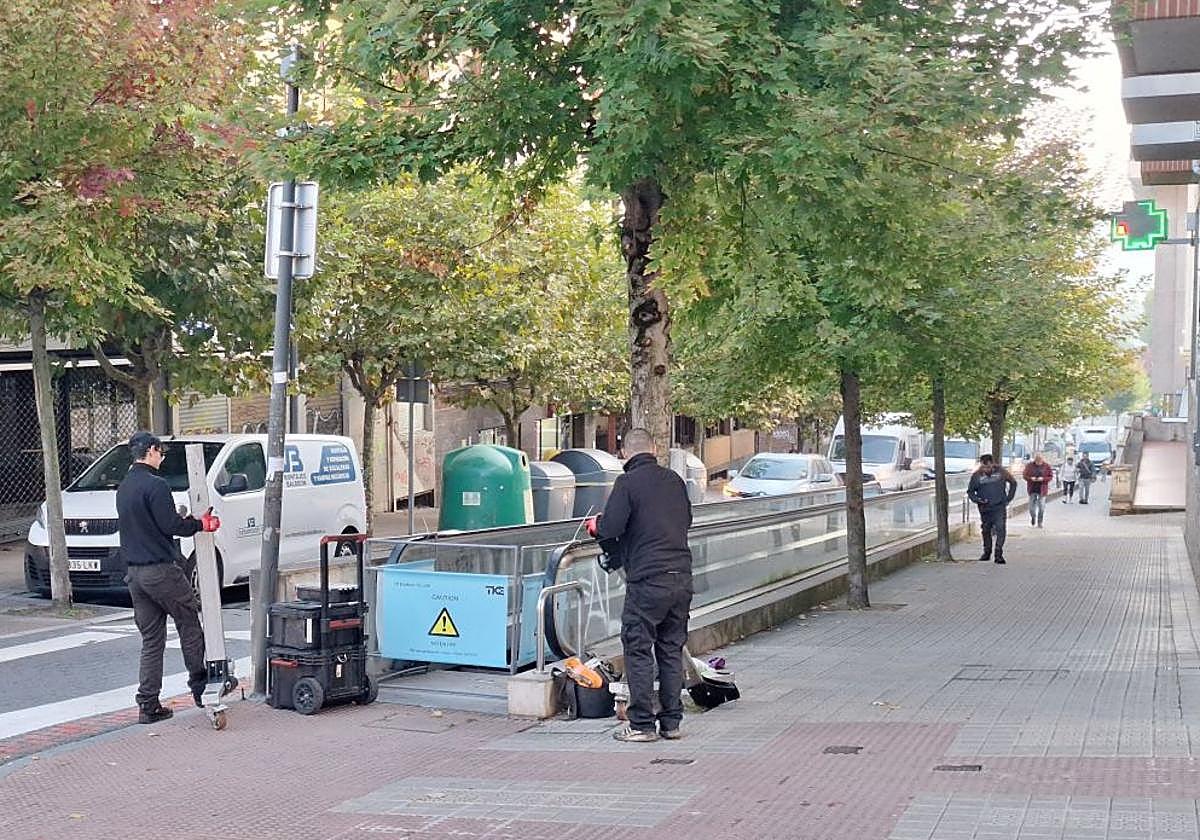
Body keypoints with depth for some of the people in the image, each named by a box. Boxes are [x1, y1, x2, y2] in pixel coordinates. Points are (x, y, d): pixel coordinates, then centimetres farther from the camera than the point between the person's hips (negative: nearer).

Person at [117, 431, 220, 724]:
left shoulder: (124, 488, 14)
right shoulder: (155, 485, -14)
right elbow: (171, 525, -17)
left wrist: (185, 521, 18)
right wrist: (201, 524, -3)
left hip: (135, 573, 8)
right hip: (161, 570, -8)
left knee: (151, 639, 9)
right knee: (190, 623, 10)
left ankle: (148, 705, 7)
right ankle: (199, 684, 14)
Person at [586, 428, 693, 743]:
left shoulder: (628, 482, -9)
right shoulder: (674, 480, 11)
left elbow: (611, 527, -14)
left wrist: (595, 525, 7)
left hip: (647, 579, -6)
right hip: (682, 576, 6)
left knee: (638, 650, 2)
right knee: (672, 649, 13)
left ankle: (641, 725, 3)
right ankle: (672, 722, 16)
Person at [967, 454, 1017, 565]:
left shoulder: (1001, 471, -3)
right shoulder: (976, 475, -2)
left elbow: (1013, 483, 11)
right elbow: (970, 491, 8)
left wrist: (1009, 498, 4)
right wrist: (977, 499, -12)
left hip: (999, 507, -2)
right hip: (985, 509, 2)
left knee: (1000, 529, -14)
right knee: (986, 530, 12)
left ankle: (999, 554, -12)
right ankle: (987, 552, 28)